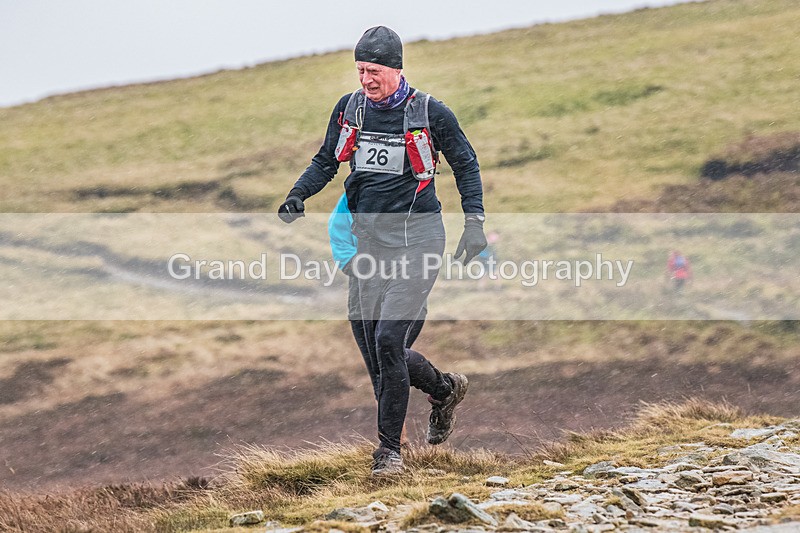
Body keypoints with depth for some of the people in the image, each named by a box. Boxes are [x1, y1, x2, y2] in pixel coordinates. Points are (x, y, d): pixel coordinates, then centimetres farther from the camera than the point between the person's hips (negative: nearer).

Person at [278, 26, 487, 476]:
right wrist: (298, 195, 0)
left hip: (416, 239, -5)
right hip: (370, 239, 5)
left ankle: (390, 448, -6)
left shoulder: (430, 113, -7)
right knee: (379, 348, 6)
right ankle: (445, 389, 35)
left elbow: (466, 165, 4)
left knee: (388, 341, -17)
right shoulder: (349, 109, 5)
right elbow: (326, 162, 18)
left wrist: (475, 224, -4)